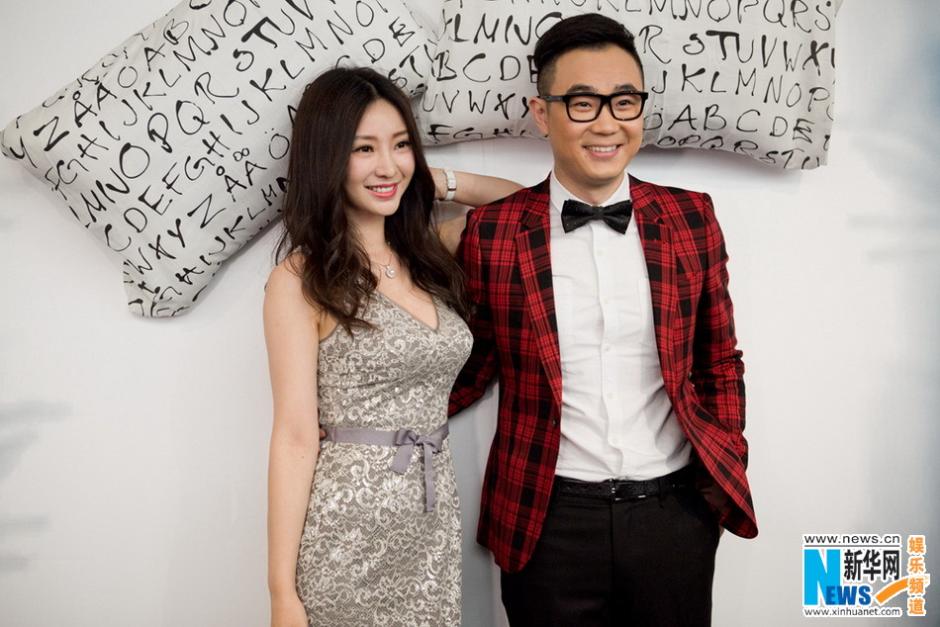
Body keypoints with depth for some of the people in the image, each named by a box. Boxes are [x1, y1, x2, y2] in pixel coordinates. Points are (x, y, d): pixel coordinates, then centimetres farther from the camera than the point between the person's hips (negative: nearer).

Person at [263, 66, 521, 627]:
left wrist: (436, 180, 6)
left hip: (436, 524, 6)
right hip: (347, 529, -5)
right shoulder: (301, 278, -9)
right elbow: (296, 437, -11)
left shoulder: (427, 258, 7)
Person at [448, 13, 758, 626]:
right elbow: (474, 365, 4)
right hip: (549, 519, -1)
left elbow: (719, 358, 10)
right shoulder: (491, 232, -5)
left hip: (677, 511, 2)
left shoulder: (691, 216, 1)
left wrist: (728, 460, 4)